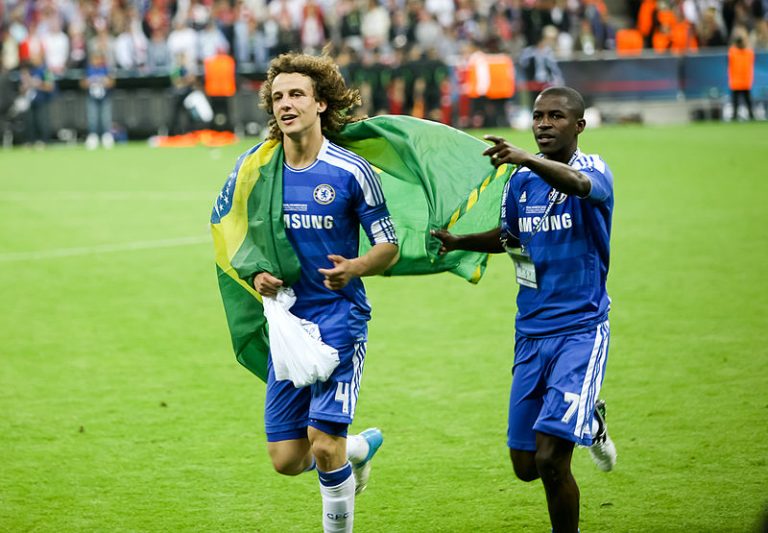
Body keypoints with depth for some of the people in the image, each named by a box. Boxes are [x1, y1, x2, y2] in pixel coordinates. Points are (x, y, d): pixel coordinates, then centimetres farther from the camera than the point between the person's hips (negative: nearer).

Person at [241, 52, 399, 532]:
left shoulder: (351, 172, -8)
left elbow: (389, 246, -3)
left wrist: (353, 269, -23)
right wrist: (258, 275, -5)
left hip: (340, 318, -4)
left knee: (325, 447, -14)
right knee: (287, 460, 4)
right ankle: (358, 448, 36)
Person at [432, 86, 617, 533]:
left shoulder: (596, 171, -12)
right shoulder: (521, 180, 7)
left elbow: (578, 183, -38)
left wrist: (526, 159, -56)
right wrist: (460, 242, 9)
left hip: (581, 331, -6)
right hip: (531, 331, 6)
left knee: (550, 460, -17)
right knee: (526, 466, 9)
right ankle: (590, 420, 39)